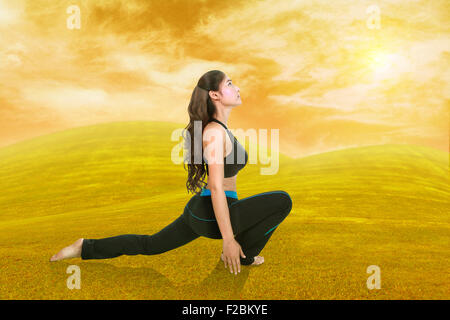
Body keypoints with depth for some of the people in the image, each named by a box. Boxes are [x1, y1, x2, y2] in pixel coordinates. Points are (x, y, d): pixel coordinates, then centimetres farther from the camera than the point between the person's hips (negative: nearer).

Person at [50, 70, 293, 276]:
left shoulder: (217, 128, 11)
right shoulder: (214, 133, -20)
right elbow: (216, 188, -23)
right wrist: (228, 239, -22)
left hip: (199, 210, 10)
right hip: (212, 216, -10)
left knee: (149, 245, 22)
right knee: (282, 201, -11)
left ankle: (86, 247, 23)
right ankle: (242, 256, 5)